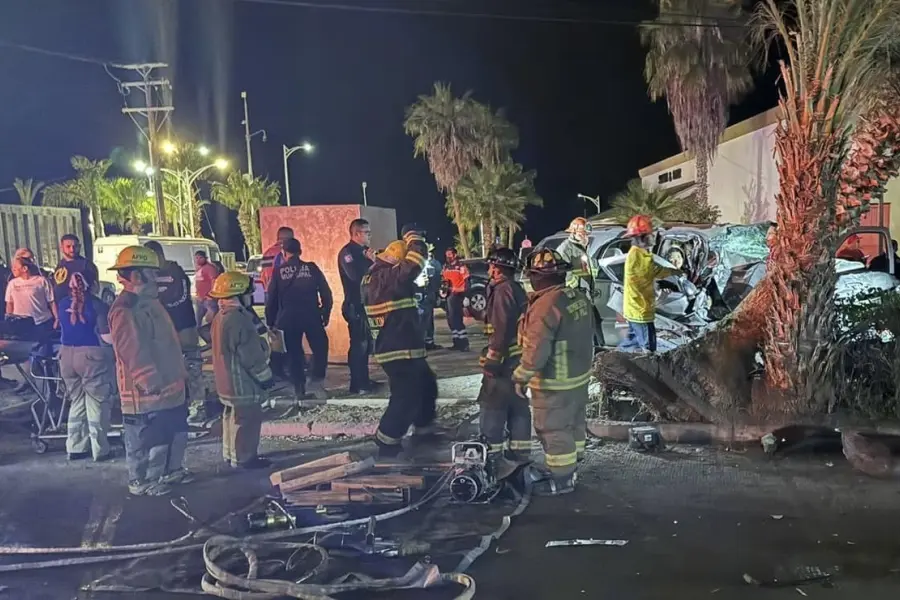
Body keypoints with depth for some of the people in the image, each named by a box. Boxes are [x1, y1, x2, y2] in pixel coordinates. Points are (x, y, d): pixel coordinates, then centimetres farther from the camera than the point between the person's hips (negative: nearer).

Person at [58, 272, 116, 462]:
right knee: (97, 405, 5)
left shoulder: (63, 304, 6)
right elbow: (108, 338, -17)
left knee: (76, 402, 17)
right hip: (93, 357, -6)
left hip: (67, 357, 6)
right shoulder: (97, 305, -13)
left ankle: (75, 448, 21)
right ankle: (100, 450, 10)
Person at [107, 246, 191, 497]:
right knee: (144, 440, 6)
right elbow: (134, 354, -26)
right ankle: (140, 481, 22)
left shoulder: (150, 302, 11)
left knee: (177, 432, 22)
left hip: (170, 386, 10)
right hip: (146, 391, -10)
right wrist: (154, 383, -23)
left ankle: (171, 470, 38)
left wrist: (180, 371, 20)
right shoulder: (124, 310, -22)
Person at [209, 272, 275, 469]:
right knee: (247, 419, -1)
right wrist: (265, 376, -12)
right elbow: (251, 355, -21)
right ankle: (243, 458, 7)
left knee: (233, 416, 19)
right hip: (242, 381, -10)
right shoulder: (238, 320, -23)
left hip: (228, 380, 11)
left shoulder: (220, 317, 10)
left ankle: (231, 453, 30)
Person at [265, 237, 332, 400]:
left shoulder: (278, 271, 2)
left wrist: (270, 322, 14)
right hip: (311, 317, -1)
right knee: (320, 348, 13)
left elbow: (271, 299, 5)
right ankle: (316, 381, -2)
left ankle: (299, 389, 13)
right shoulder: (312, 268, 1)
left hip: (288, 319, 1)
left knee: (294, 353, 11)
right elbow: (326, 293, -1)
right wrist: (326, 314, 9)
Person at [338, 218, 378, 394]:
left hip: (365, 304, 9)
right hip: (355, 305, -9)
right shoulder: (347, 252, -11)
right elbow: (356, 275, -25)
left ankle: (364, 380, 23)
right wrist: (370, 261, -13)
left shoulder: (362, 251, 16)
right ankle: (357, 385, -2)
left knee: (366, 343, 14)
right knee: (358, 344, -8)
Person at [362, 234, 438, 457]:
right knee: (406, 397, -3)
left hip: (390, 347, 11)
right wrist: (413, 239, -8)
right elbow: (415, 261, -25)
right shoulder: (388, 277, -20)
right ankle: (387, 443, 8)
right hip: (400, 351, -11)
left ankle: (424, 428, 37)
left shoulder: (373, 277, 11)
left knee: (426, 384, 23)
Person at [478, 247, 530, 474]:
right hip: (520, 358, 10)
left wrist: (491, 360, -20)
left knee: (492, 407, -2)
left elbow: (501, 329, -22)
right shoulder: (517, 289, 15)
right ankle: (520, 451, 24)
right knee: (518, 406, 15)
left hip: (505, 360, -10)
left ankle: (491, 455, 3)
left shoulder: (502, 290, -16)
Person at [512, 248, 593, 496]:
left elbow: (536, 351, -26)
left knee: (554, 430, 5)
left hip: (554, 383, -9)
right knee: (573, 424, 21)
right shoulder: (580, 297, 2)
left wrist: (521, 376, -13)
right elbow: (586, 336, 12)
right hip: (579, 375, 9)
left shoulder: (545, 305, -25)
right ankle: (566, 466, 37)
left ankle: (562, 479, 17)